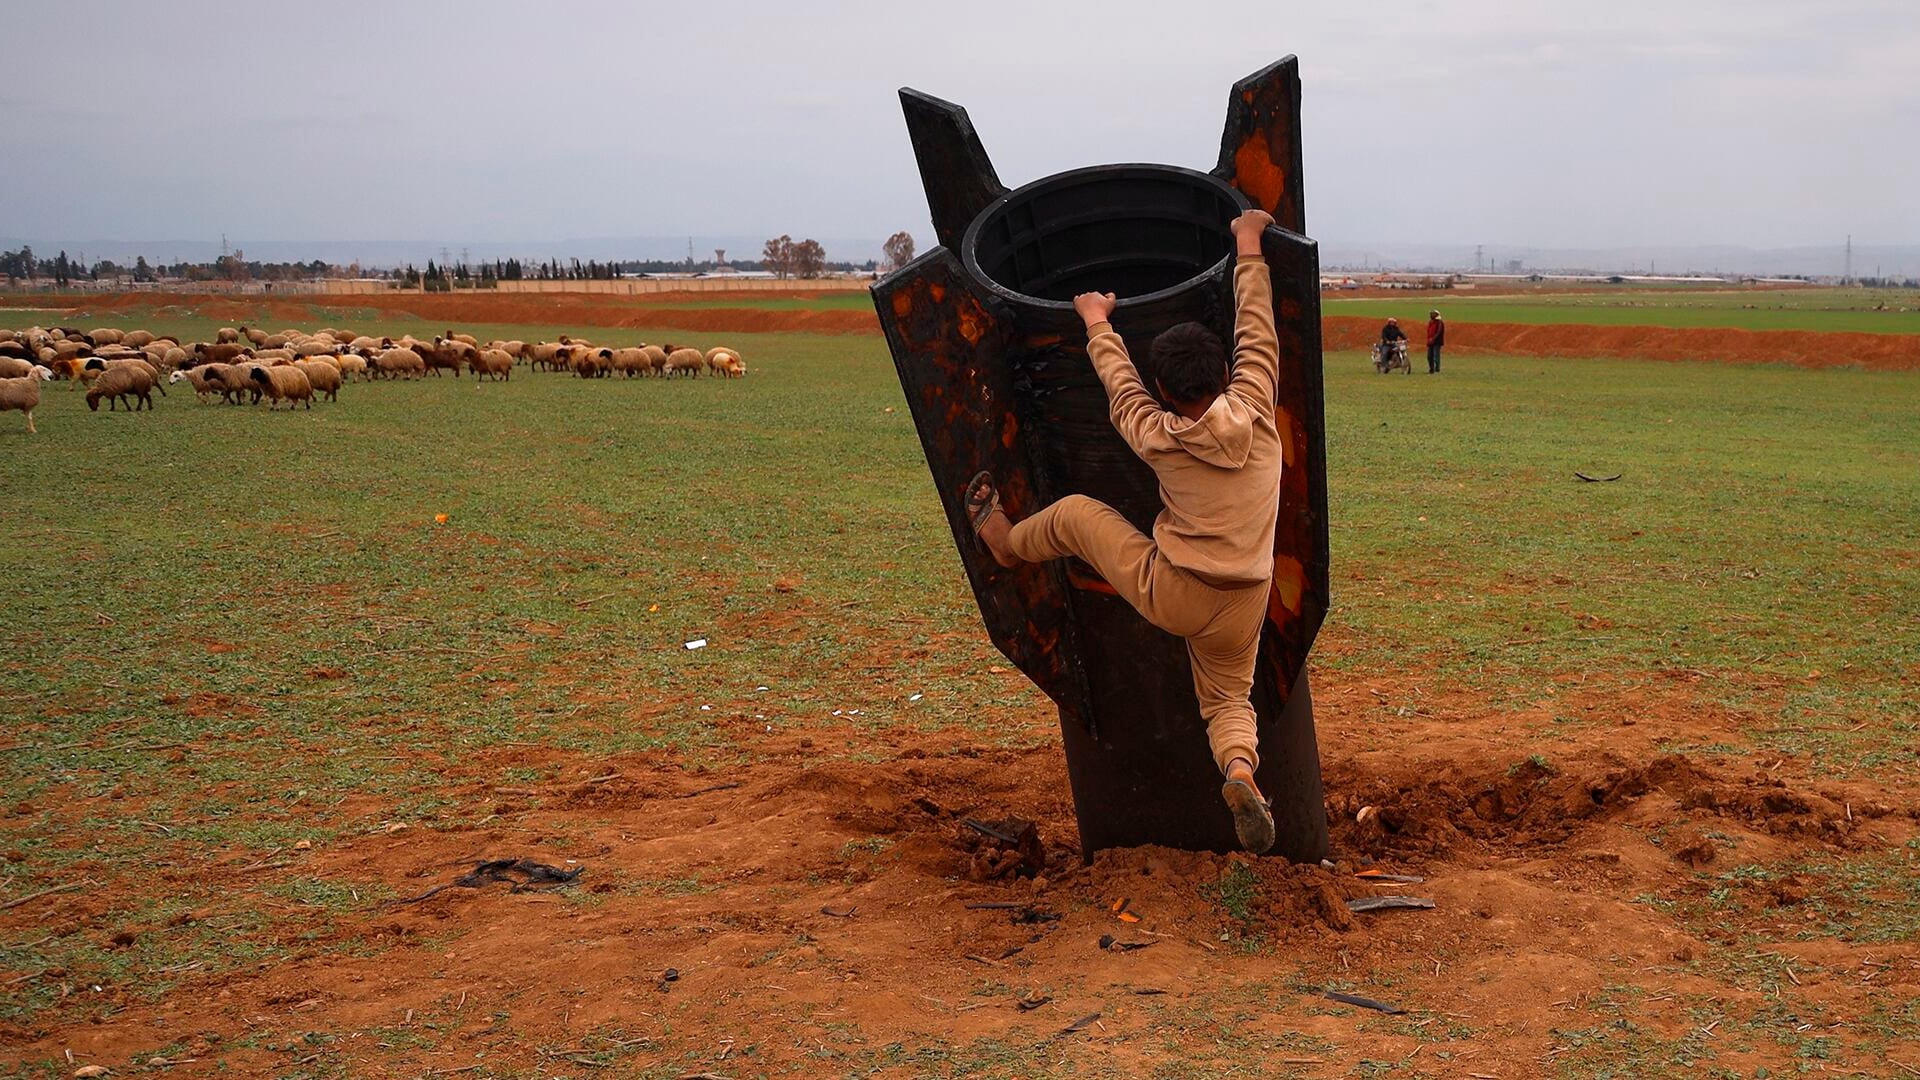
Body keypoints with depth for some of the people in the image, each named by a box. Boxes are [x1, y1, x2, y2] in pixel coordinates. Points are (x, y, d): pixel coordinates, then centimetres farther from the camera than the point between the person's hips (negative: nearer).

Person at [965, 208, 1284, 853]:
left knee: (1074, 513, 15)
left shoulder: (1158, 437, -10)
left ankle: (1005, 542, 44)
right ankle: (1240, 769, -14)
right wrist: (1248, 249, 16)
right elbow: (1256, 333, 4)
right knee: (1229, 703, 19)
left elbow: (1120, 382, 9)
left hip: (1165, 594, -2)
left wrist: (1098, 322, 27)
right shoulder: (1253, 414, -9)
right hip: (1239, 610, 2)